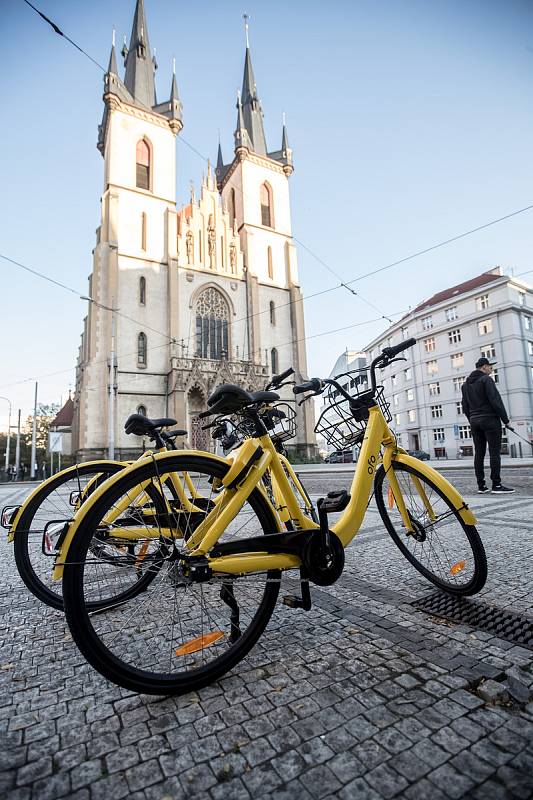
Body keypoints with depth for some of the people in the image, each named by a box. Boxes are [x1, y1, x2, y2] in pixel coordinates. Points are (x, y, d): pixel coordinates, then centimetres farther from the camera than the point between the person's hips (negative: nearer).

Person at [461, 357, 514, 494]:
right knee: (494, 452, -4)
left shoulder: (466, 384, 15)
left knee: (479, 453, 6)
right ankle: (496, 485, -4)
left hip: (474, 421, 7)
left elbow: (465, 406, 16)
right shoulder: (486, 379, -6)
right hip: (490, 419, -7)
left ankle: (481, 486, 7)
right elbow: (495, 401, -12)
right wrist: (505, 419, -6)